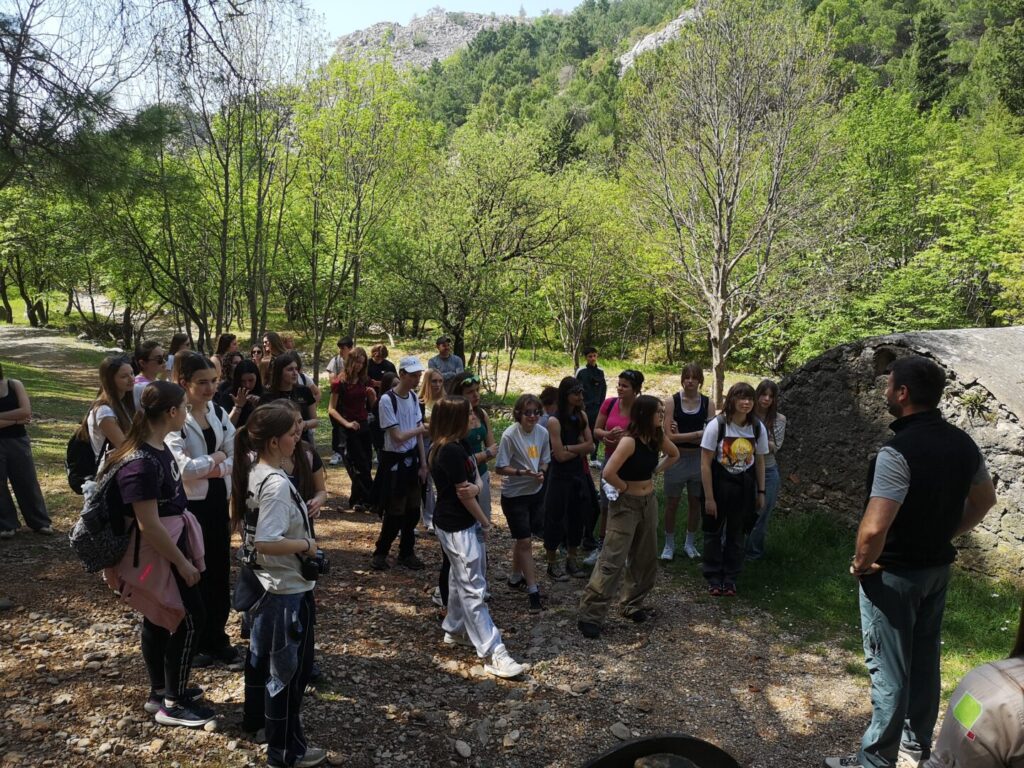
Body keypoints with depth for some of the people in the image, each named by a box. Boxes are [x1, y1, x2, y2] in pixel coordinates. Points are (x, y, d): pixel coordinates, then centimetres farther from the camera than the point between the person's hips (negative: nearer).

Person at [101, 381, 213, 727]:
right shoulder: (141, 464, -29)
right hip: (155, 551, -9)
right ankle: (172, 704, 15)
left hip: (170, 541, 9)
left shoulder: (158, 447, 2)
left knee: (160, 619, 19)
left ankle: (161, 691, 35)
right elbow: (148, 525, -26)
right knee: (189, 618, 0)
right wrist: (182, 562, -18)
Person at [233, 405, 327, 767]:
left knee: (262, 652, 27)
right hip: (288, 589, -10)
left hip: (263, 582, 10)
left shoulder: (252, 471, 0)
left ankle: (255, 716, 48)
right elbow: (267, 542, -35)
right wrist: (306, 544, -22)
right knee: (289, 667, 6)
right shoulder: (277, 484, -29)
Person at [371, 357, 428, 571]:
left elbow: (418, 434, 6)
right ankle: (380, 552, 21)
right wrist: (422, 428, -13)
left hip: (412, 459, 7)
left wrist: (423, 463, 5)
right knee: (395, 512, 2)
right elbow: (398, 437, -20)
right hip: (394, 461, -7)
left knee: (412, 510, 12)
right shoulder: (387, 400, -19)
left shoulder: (414, 397, 3)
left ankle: (407, 553, 26)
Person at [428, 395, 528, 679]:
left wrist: (476, 488, -19)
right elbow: (463, 495, -18)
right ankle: (493, 654, -4)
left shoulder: (447, 447, 8)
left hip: (454, 524, 10)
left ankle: (455, 630, 37)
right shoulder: (452, 451, -23)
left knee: (460, 579, 22)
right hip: (458, 528, -10)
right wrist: (486, 522, -5)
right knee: (474, 589, -7)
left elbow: (475, 482, 6)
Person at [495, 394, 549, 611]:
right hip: (514, 495, -6)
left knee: (524, 538, 19)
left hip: (535, 492, 6)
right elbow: (500, 468, -16)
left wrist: (541, 472, -11)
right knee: (524, 541, -4)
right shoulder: (510, 435, -19)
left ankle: (516, 577, 38)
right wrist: (522, 472, -29)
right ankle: (533, 590, 4)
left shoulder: (542, 432, -3)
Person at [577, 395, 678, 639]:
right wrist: (626, 488, -13)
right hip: (626, 504, -8)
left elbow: (674, 454, 21)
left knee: (645, 558, 15)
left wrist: (655, 471, 8)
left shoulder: (657, 438, 0)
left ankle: (633, 605, 31)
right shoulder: (629, 441, -23)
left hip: (649, 502, 8)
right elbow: (608, 473, -30)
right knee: (612, 560, -9)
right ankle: (590, 615, -3)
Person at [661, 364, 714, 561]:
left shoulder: (708, 404, -3)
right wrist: (698, 434, -20)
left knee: (695, 503, 13)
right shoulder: (671, 401, -9)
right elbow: (669, 436, -16)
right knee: (672, 503, 8)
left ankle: (689, 543, 31)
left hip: (699, 458, 2)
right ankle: (669, 545, 24)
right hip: (677, 458, -2)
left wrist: (681, 435, -17)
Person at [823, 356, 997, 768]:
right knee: (924, 658, 21)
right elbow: (984, 500, 15)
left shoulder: (898, 452, -28)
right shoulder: (962, 443, -1)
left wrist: (861, 564, -14)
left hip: (895, 574, -8)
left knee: (888, 667, 4)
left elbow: (873, 529, -33)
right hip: (938, 568, 8)